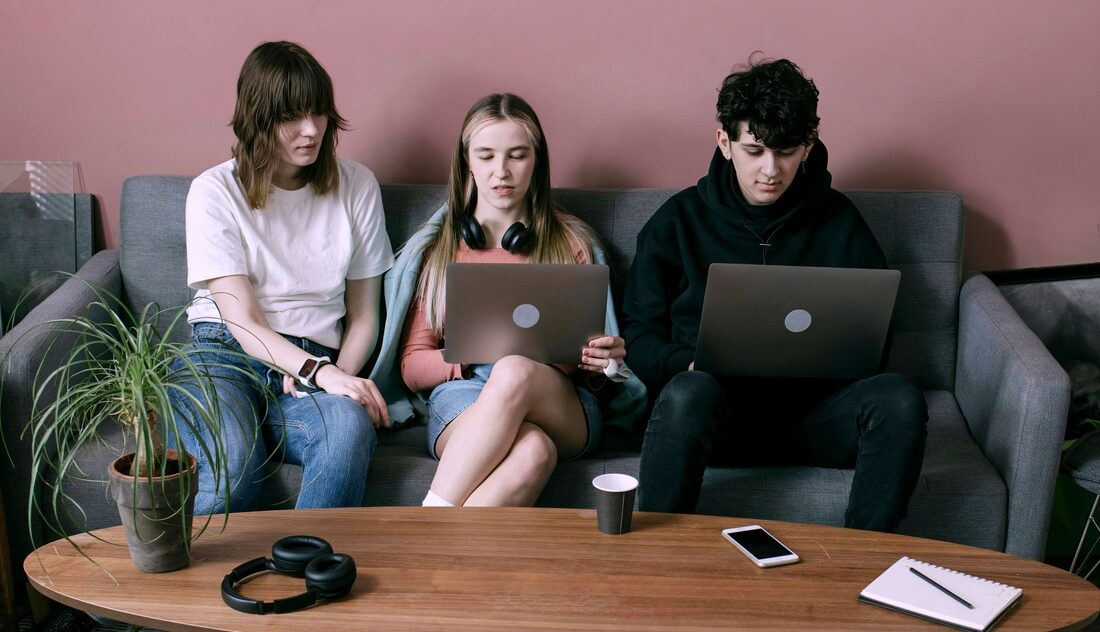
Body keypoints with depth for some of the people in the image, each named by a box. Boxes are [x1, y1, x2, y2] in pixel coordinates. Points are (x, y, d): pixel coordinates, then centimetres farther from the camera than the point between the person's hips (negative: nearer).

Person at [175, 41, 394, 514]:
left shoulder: (357, 186, 8)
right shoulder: (214, 191, -1)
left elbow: (363, 315, 12)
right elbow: (244, 324, -8)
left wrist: (340, 377, -9)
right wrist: (323, 374, -24)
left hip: (315, 363, 2)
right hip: (222, 352, -2)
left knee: (351, 426, -35)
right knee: (234, 465, -35)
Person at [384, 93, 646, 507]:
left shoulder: (572, 242, 21)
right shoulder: (438, 247, 19)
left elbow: (591, 371, 21)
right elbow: (412, 364, 14)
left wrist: (601, 361, -5)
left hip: (561, 405, 1)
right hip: (462, 398, -1)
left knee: (515, 373, -38)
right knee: (532, 451, -39)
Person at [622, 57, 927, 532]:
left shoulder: (839, 221, 12)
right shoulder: (679, 221, 8)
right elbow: (638, 336, 8)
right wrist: (690, 364, -13)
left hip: (809, 413, 2)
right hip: (715, 406, -1)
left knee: (898, 399, -28)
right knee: (689, 392, -37)